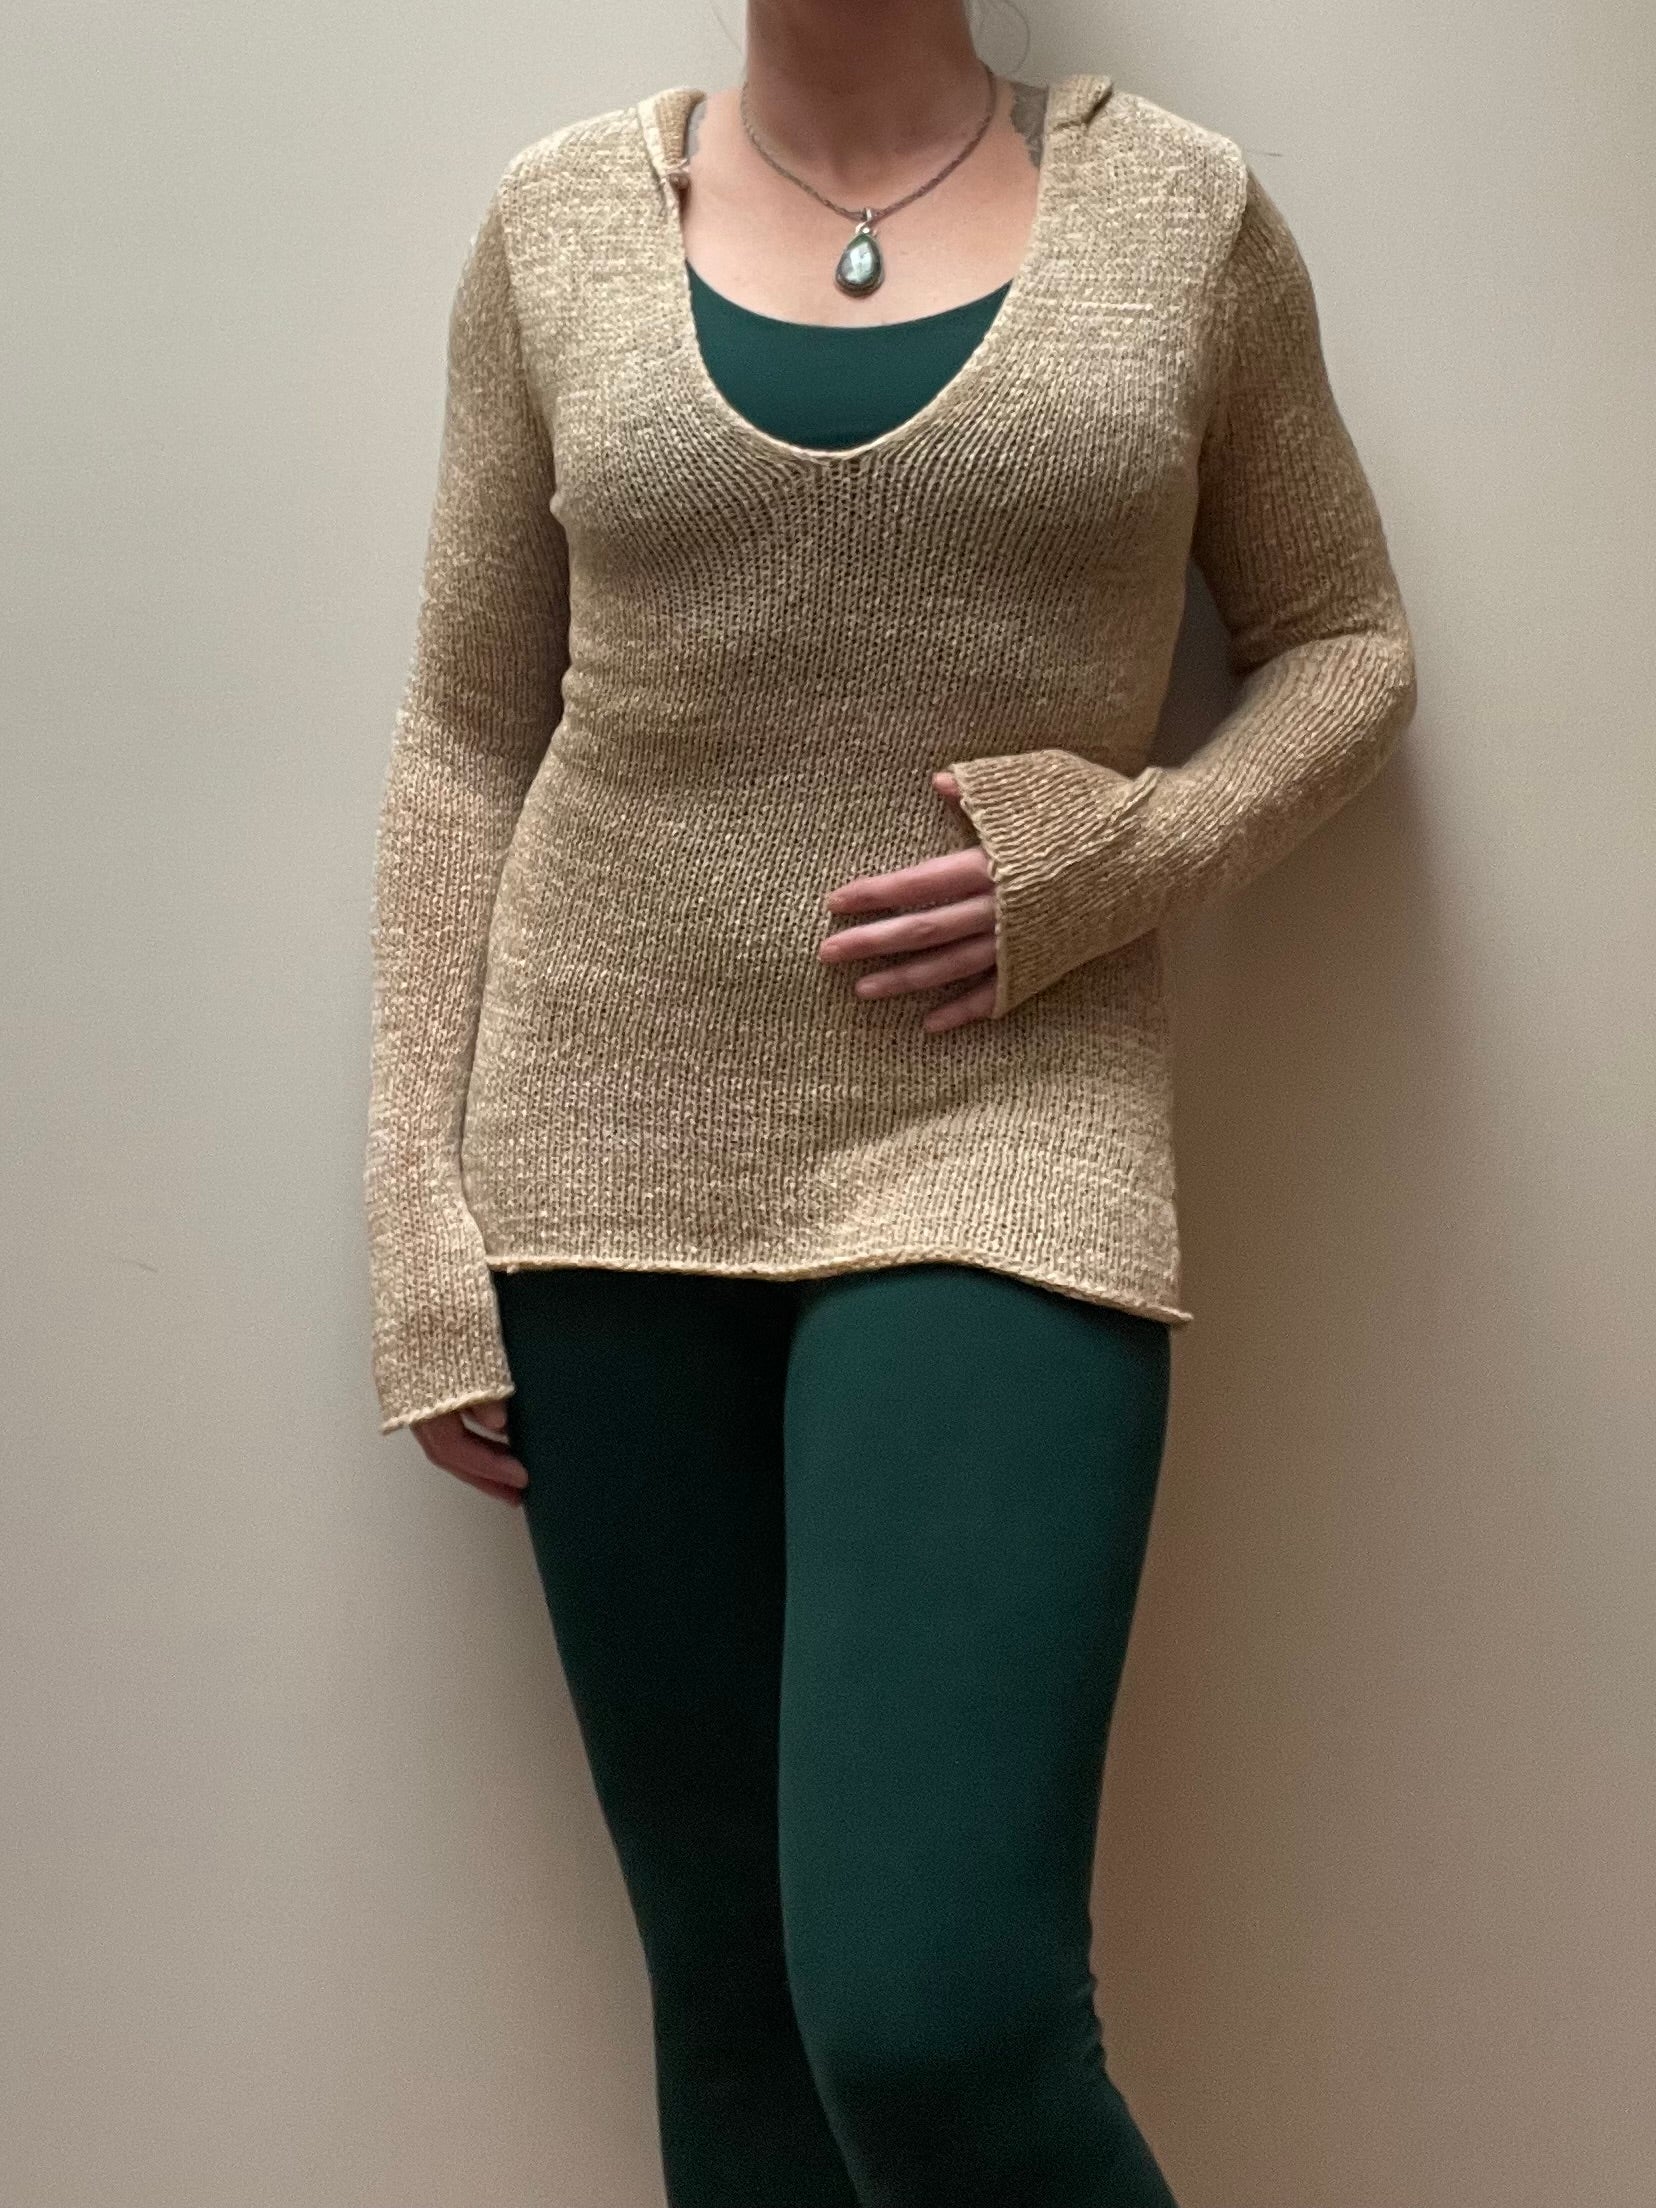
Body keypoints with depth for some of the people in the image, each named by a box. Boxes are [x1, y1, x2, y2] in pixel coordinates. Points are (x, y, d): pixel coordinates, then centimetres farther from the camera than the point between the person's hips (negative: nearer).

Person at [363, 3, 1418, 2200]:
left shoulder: (1183, 208, 4)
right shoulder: (561, 219, 7)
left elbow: (1344, 644, 12)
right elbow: (468, 738, 8)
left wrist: (1110, 861, -8)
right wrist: (424, 1216, 2)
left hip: (1002, 1138, -2)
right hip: (610, 1151, 2)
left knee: (932, 2015, -16)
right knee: (729, 1985, 8)